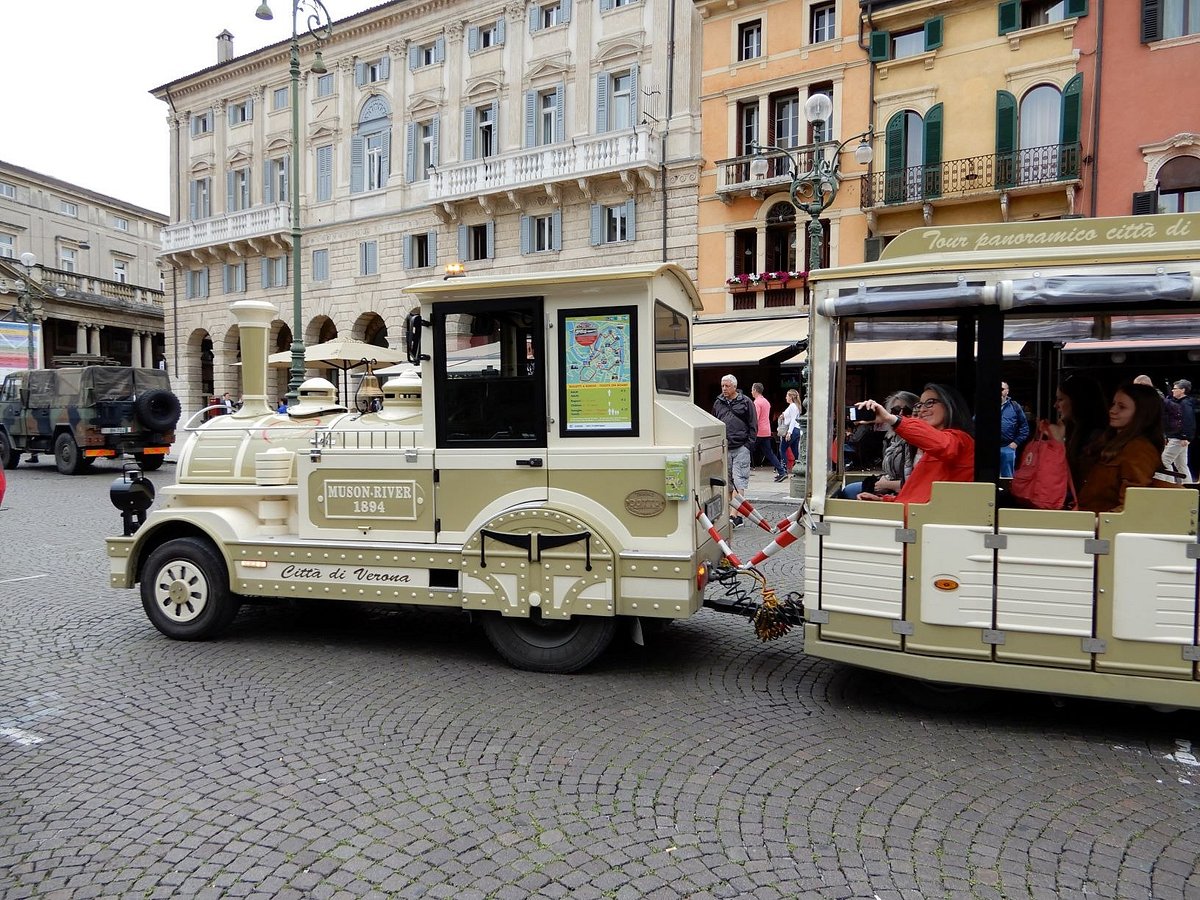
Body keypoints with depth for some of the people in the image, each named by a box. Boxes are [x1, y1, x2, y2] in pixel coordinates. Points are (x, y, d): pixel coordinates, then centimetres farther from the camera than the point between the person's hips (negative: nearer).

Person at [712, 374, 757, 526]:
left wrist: (748, 444, -6)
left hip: (740, 448, -5)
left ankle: (735, 515, -14)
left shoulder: (745, 402, 2)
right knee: (727, 481, 9)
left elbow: (753, 425, 2)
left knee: (739, 481, -9)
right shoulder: (718, 403, 13)